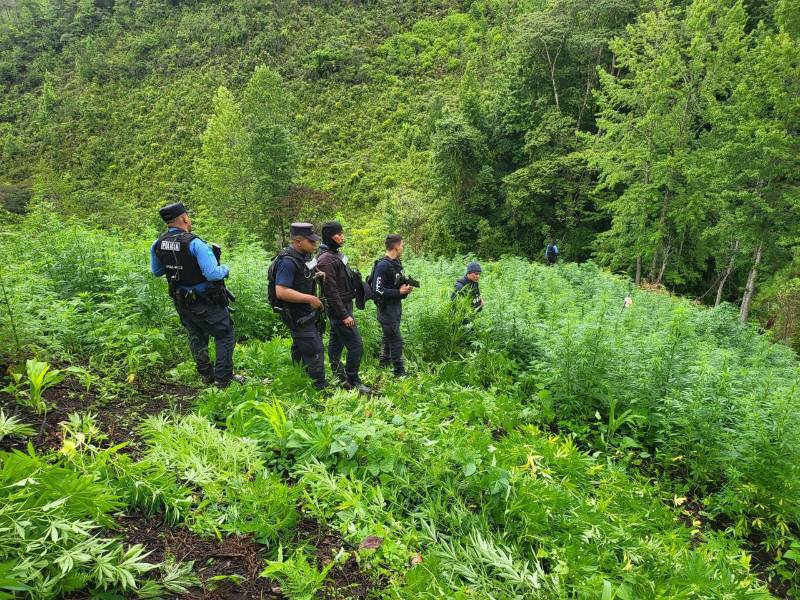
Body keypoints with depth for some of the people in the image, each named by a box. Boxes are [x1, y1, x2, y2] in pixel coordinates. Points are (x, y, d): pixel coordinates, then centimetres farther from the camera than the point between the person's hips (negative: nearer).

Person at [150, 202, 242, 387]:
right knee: (225, 336, 9)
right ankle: (223, 379, 10)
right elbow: (212, 274, -30)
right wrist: (225, 269, -10)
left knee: (196, 337, 23)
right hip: (206, 302, -6)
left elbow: (156, 271, 10)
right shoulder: (194, 243, -25)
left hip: (181, 301, 6)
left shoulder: (158, 243, -5)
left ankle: (206, 376, 33)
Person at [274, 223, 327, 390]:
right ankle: (320, 388, 2)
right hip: (298, 317, -10)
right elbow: (281, 292, -32)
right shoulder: (288, 262, -24)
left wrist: (317, 275, 5)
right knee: (314, 352, -7)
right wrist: (310, 299, -26)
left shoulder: (305, 255, 5)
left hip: (307, 314, 10)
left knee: (300, 349, 23)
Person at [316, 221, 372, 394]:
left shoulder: (336, 254, 12)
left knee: (336, 343, 17)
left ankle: (339, 377, 28)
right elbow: (331, 291, -23)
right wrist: (344, 315, -22)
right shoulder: (326, 259, -20)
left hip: (343, 306, 10)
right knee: (356, 346, -7)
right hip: (340, 309, -10)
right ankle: (353, 383, 3)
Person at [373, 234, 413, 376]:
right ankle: (399, 372, 2)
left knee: (389, 336, 20)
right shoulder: (382, 265, -20)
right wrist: (399, 292, -20)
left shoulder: (397, 262, 8)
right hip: (386, 307, -9)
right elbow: (378, 290, -24)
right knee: (396, 340, -5)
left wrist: (406, 288, 1)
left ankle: (384, 363, 35)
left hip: (396, 306, 9)